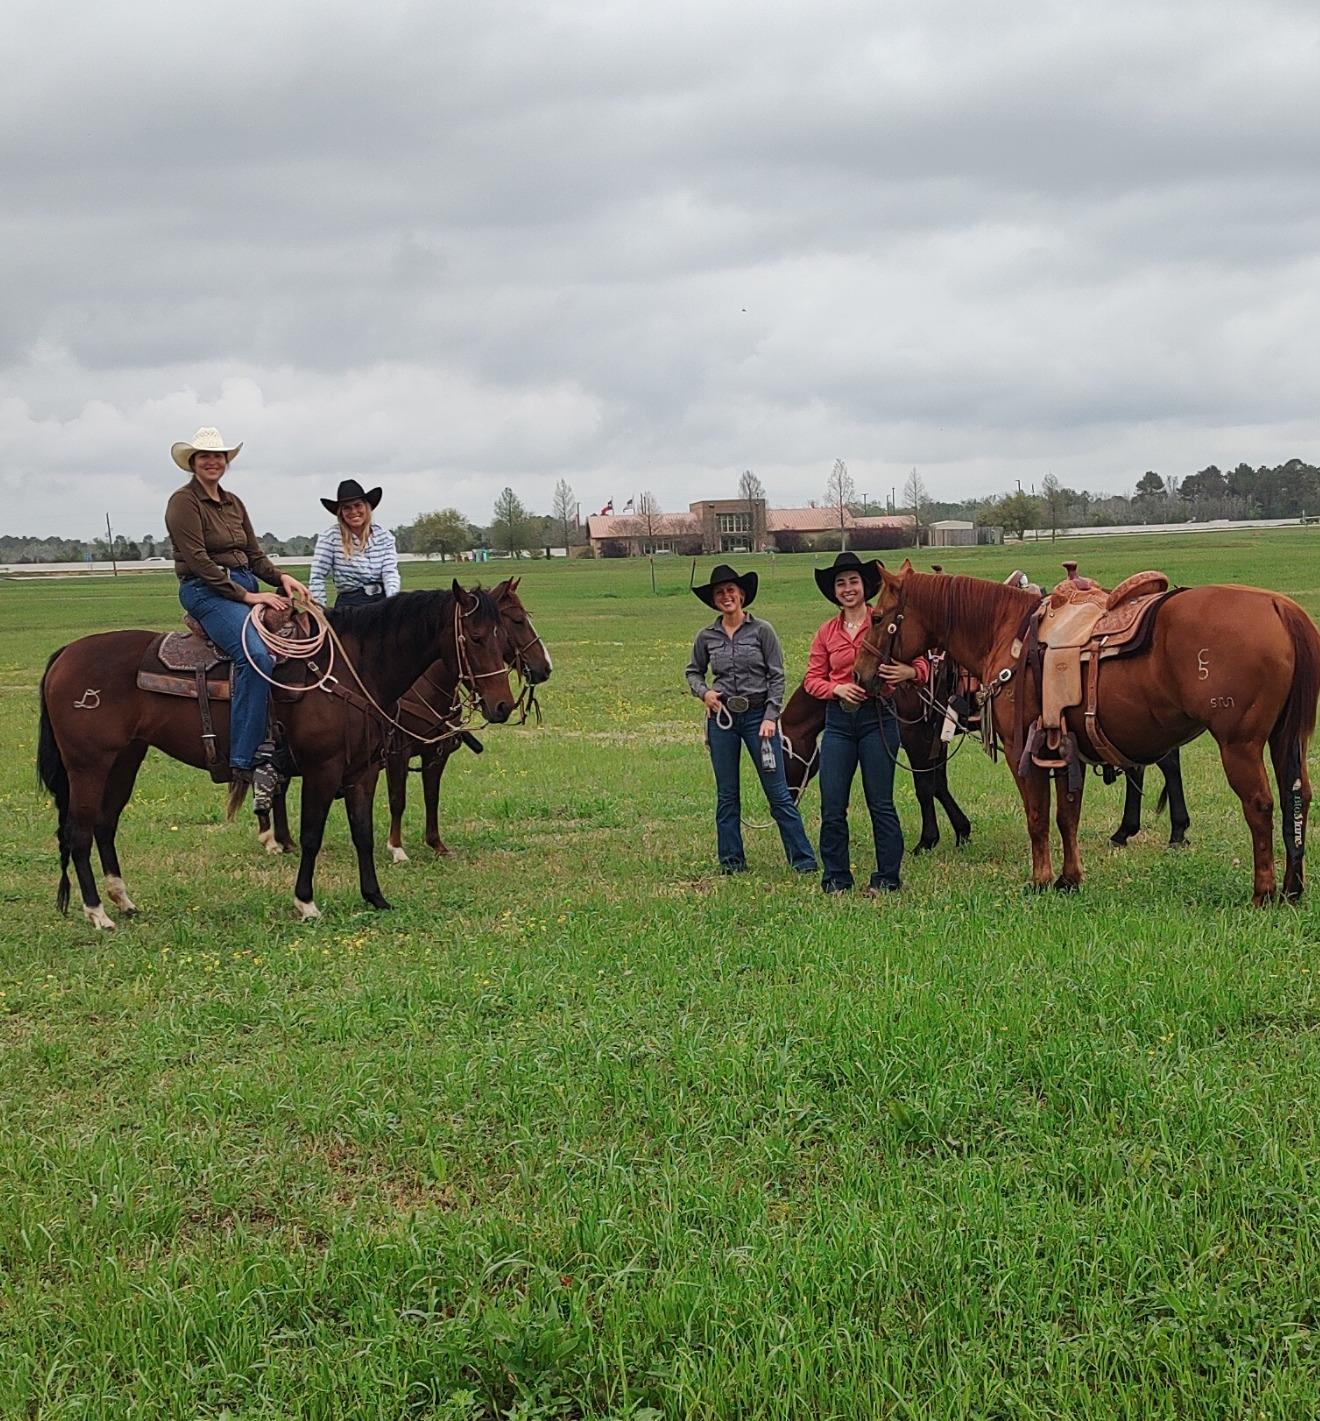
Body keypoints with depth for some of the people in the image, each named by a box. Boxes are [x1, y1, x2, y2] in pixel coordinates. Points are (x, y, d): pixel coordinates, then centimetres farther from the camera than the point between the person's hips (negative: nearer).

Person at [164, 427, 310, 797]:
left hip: (245, 586, 9)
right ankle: (245, 760, -31)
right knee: (257, 655, -30)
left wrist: (282, 578, -2)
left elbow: (254, 555, 18)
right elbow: (198, 562, -13)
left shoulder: (233, 503, 18)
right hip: (205, 591, -9)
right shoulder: (184, 502, -5)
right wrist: (246, 596, -16)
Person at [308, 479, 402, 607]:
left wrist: (393, 602, -17)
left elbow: (390, 572, 0)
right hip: (349, 603, -3)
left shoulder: (384, 536, 9)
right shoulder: (330, 537, 1)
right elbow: (317, 577, 1)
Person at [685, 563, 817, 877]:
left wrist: (770, 718, -11)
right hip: (722, 718, 3)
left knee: (778, 792, -3)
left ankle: (803, 859, 1)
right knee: (726, 795, 8)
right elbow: (693, 672, 18)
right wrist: (704, 692, -4)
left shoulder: (762, 631, -4)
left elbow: (777, 677, -4)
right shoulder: (707, 637, 4)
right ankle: (731, 861, 17)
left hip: (758, 715, -3)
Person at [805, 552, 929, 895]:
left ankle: (887, 878, 11)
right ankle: (836, 878, 14)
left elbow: (922, 665, -1)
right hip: (839, 721, 3)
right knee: (832, 806, 3)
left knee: (881, 803, 2)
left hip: (878, 716, -3)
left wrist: (909, 672, -24)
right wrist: (837, 689, -12)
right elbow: (812, 679, 8)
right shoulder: (827, 632, 8)